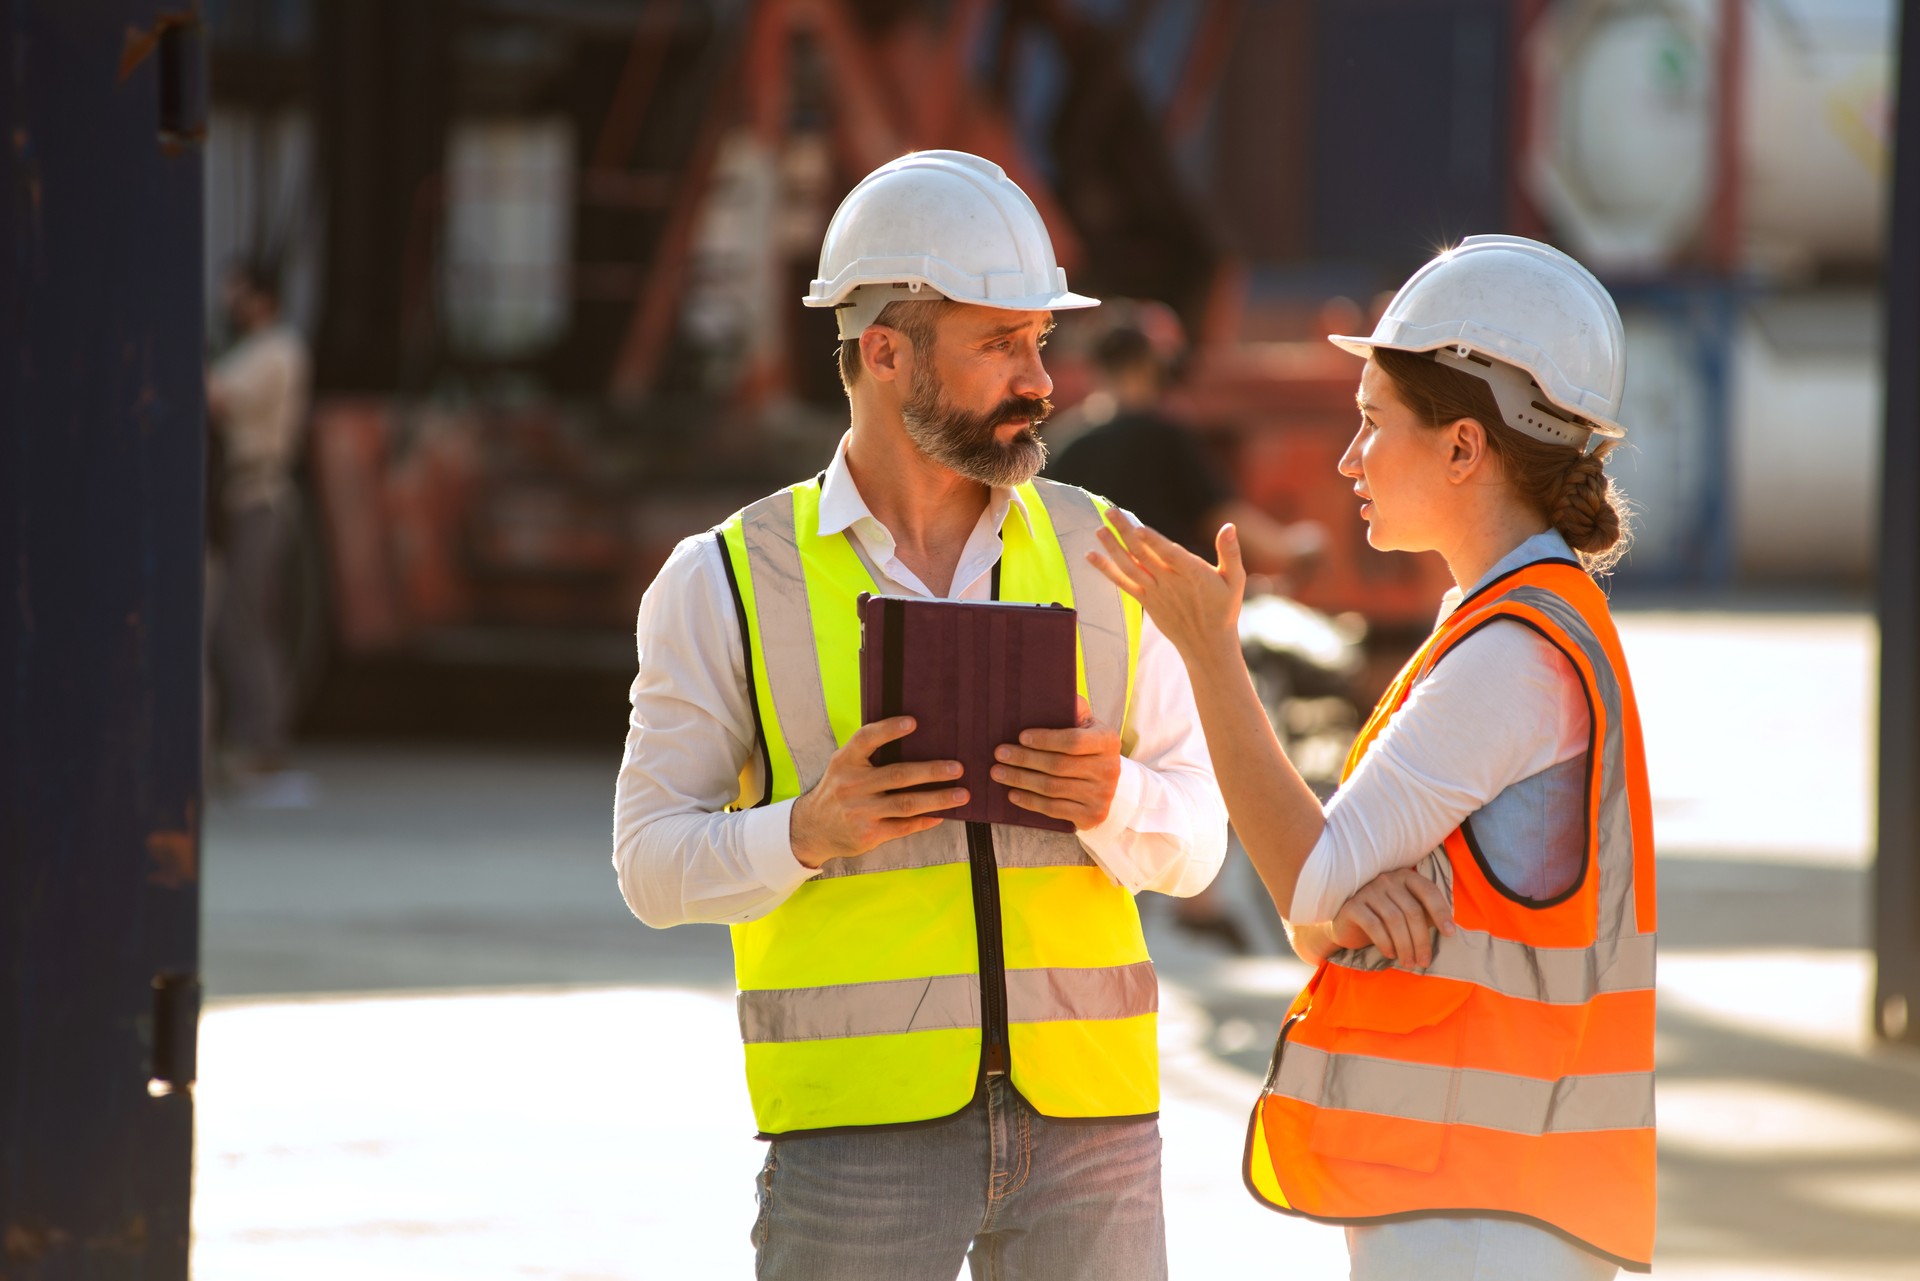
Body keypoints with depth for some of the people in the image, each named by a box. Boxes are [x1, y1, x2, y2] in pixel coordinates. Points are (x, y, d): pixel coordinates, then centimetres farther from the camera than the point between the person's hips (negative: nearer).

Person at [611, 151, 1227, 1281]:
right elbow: (658, 864, 0)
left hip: (1085, 1114, 3)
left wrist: (1113, 799, -15)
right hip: (859, 1129, -3)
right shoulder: (728, 585, 1)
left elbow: (1192, 845, 8)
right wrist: (813, 830, -19)